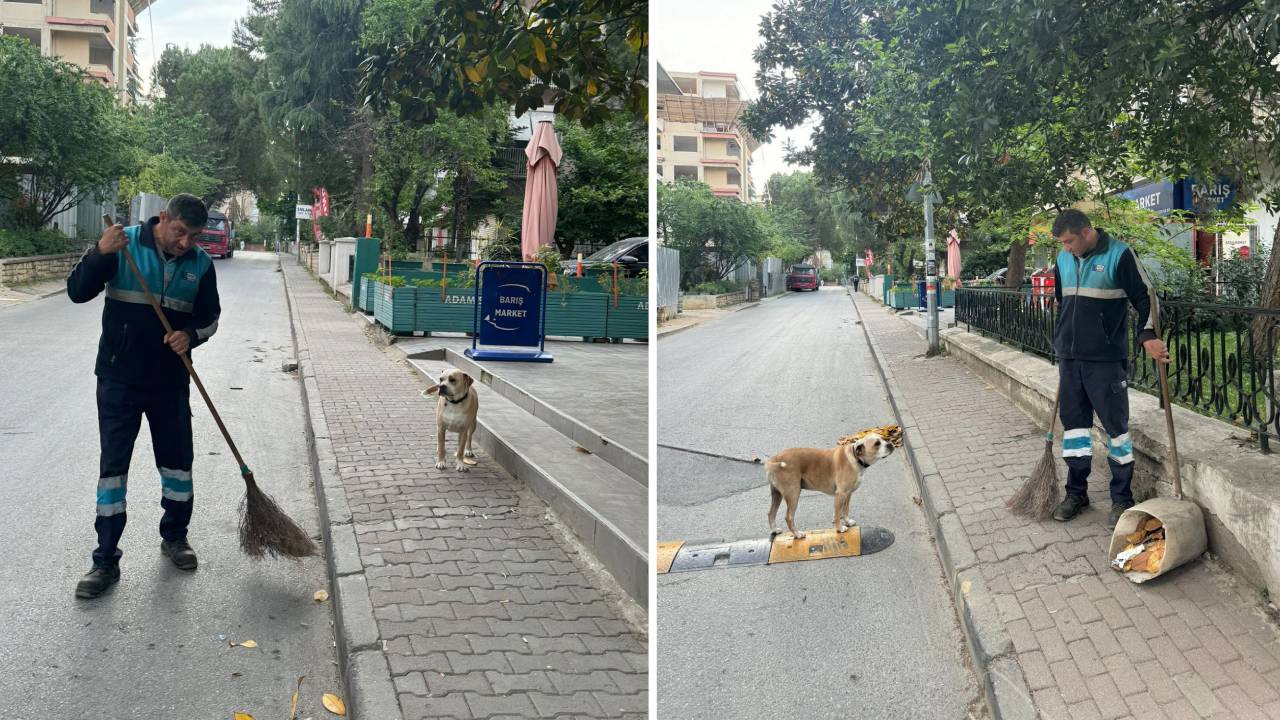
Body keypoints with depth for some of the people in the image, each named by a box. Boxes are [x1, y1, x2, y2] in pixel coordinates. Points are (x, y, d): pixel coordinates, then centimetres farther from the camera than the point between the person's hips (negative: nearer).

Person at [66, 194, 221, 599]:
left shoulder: (200, 264, -1)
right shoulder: (124, 244, -9)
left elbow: (209, 317, 9)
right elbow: (77, 292, -12)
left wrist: (191, 335, -13)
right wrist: (99, 254, -29)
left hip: (171, 381, 3)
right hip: (119, 379, -2)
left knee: (178, 461, 11)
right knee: (112, 466, 1)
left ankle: (174, 536, 32)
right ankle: (106, 560, 8)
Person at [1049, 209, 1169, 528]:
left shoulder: (1119, 255, -9)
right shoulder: (1064, 259, 9)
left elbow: (1145, 297, -7)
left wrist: (1147, 336, -20)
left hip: (1106, 360, -5)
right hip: (1070, 359, 6)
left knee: (1116, 425, 2)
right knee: (1073, 423, 10)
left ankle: (1122, 498, 12)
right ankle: (1076, 493, 21)